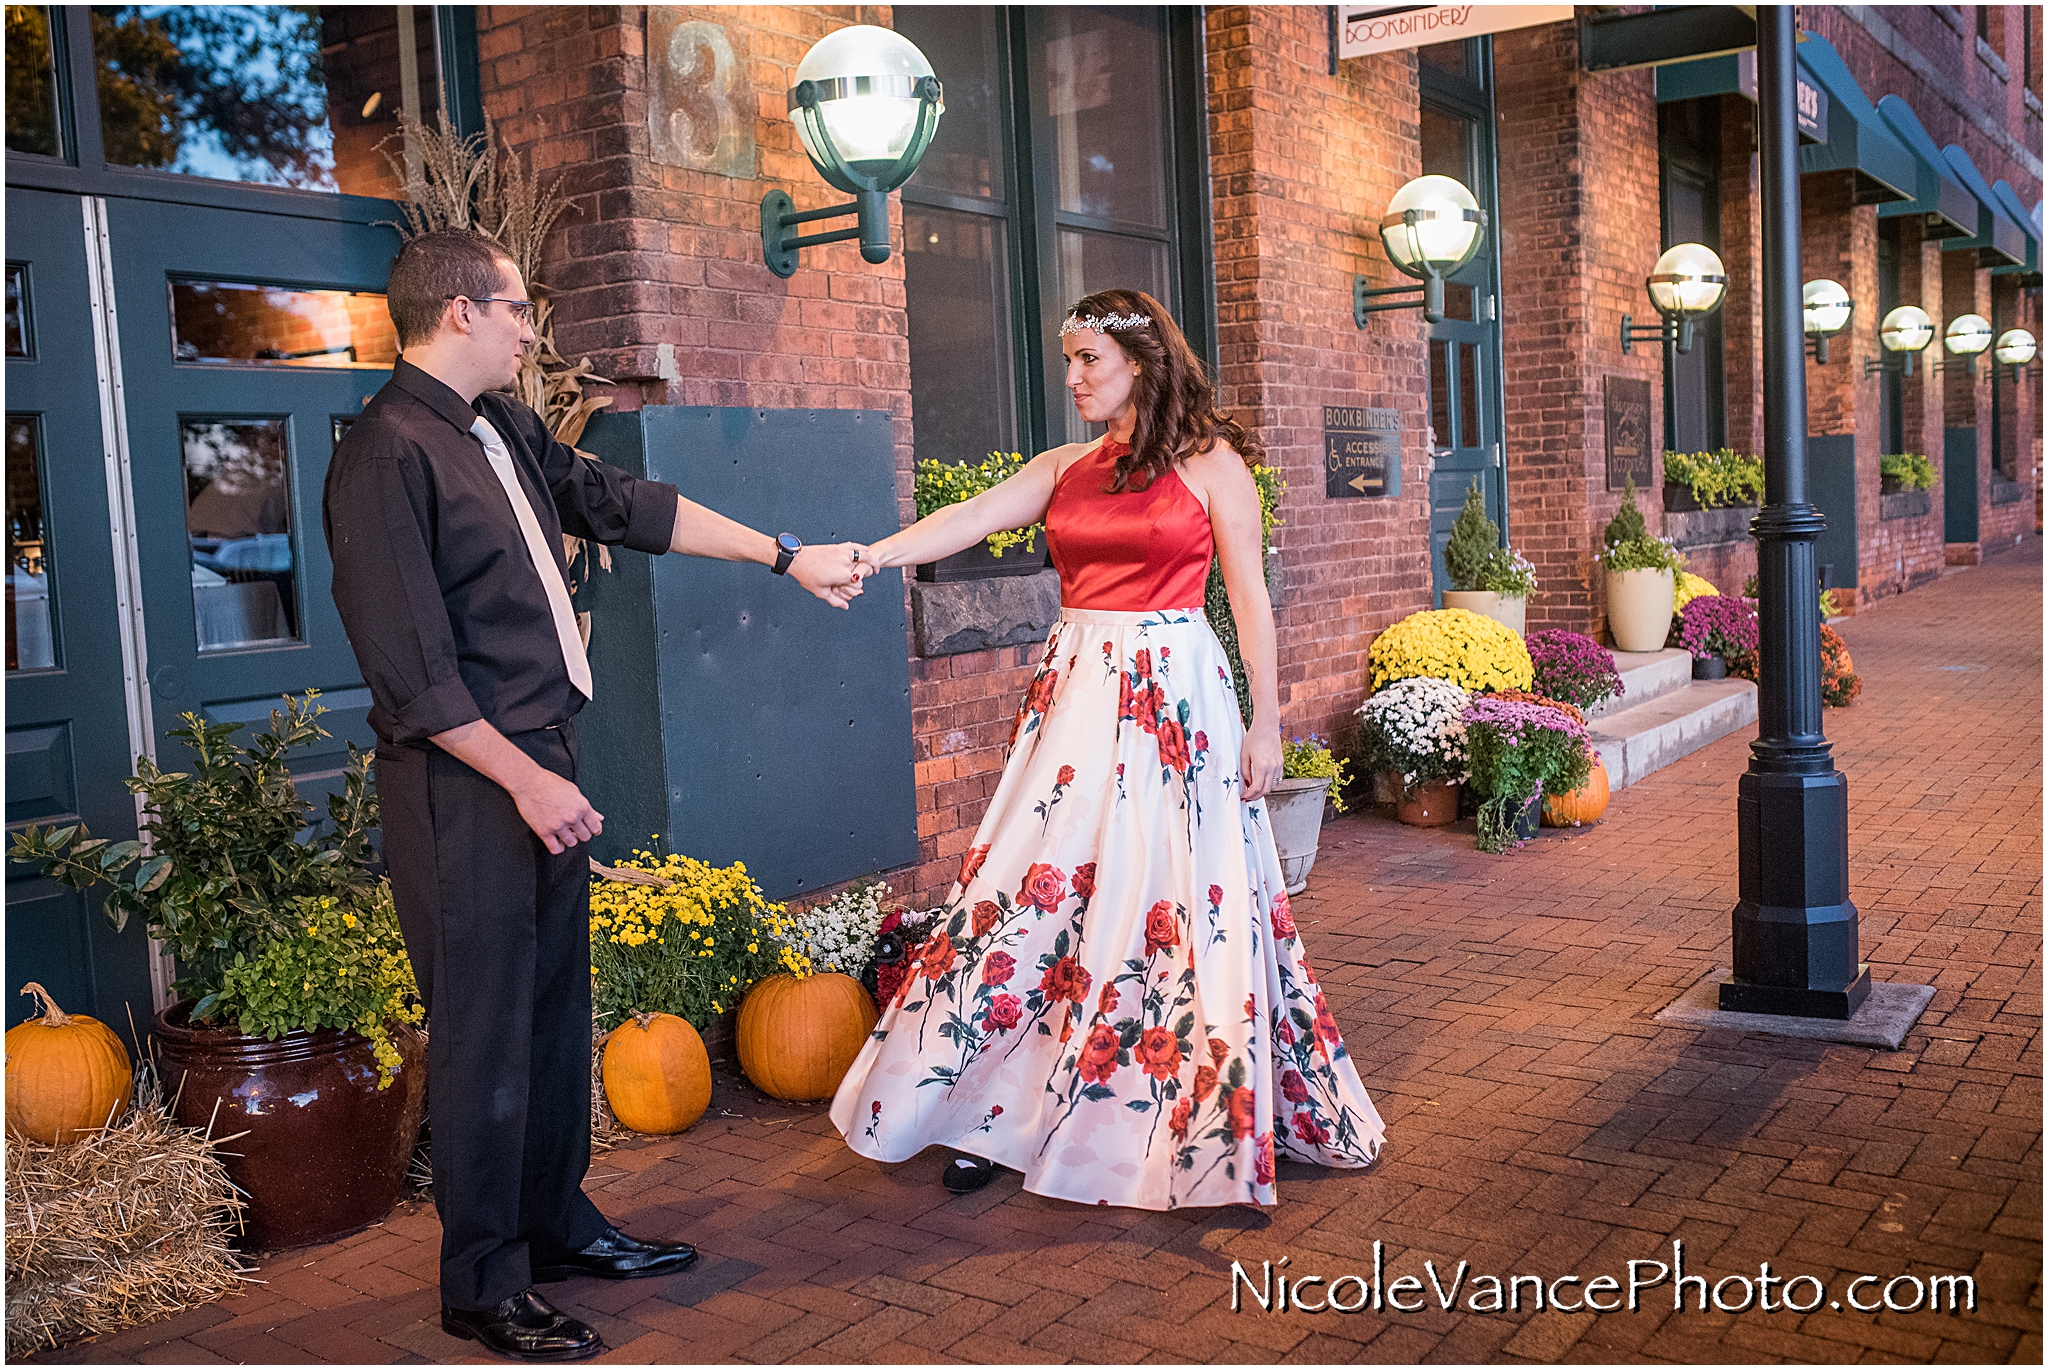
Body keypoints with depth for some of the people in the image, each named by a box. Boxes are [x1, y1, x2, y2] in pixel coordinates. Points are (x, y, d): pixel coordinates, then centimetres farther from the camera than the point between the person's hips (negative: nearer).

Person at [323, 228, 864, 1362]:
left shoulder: (504, 430, 12)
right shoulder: (387, 453, -15)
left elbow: (622, 505, 20)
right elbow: (413, 671, -18)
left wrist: (787, 556, 22)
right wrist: (525, 780, -17)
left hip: (541, 762, 9)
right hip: (464, 780, -9)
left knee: (557, 1006, 16)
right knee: (485, 1033, 1)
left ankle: (557, 1224, 32)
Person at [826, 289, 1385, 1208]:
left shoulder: (1211, 461, 0)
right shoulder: (1065, 468, 11)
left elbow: (1249, 595, -1)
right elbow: (972, 518, -1)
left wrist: (1267, 720, -4)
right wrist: (869, 556, -16)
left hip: (1175, 692, -4)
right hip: (1077, 688, 4)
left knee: (1178, 900, 0)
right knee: (1039, 886, 2)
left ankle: (1208, 1123, 18)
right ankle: (998, 1108, 14)